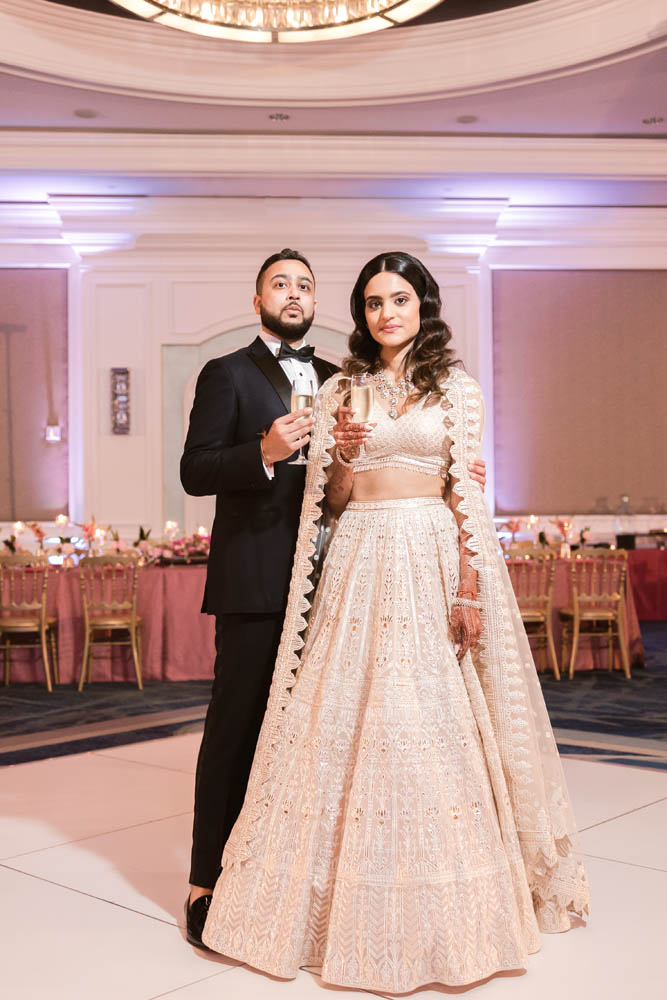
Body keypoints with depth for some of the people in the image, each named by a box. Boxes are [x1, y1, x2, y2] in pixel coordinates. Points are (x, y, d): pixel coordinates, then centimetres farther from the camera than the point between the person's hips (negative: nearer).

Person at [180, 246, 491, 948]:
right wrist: (265, 452, -22)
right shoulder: (227, 374, 2)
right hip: (255, 578, -5)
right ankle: (208, 881, 8)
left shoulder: (336, 380, 18)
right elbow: (194, 471, -5)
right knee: (237, 724, -2)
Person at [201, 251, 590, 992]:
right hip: (357, 562, 3)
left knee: (432, 724, 0)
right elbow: (329, 499, 11)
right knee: (343, 720, 2)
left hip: (431, 561, -2)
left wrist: (468, 590, -9)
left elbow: (466, 493, -1)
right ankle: (348, 900, 17)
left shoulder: (457, 389, 5)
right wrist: (343, 456, -10)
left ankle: (444, 907, 16)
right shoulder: (340, 390, 12)